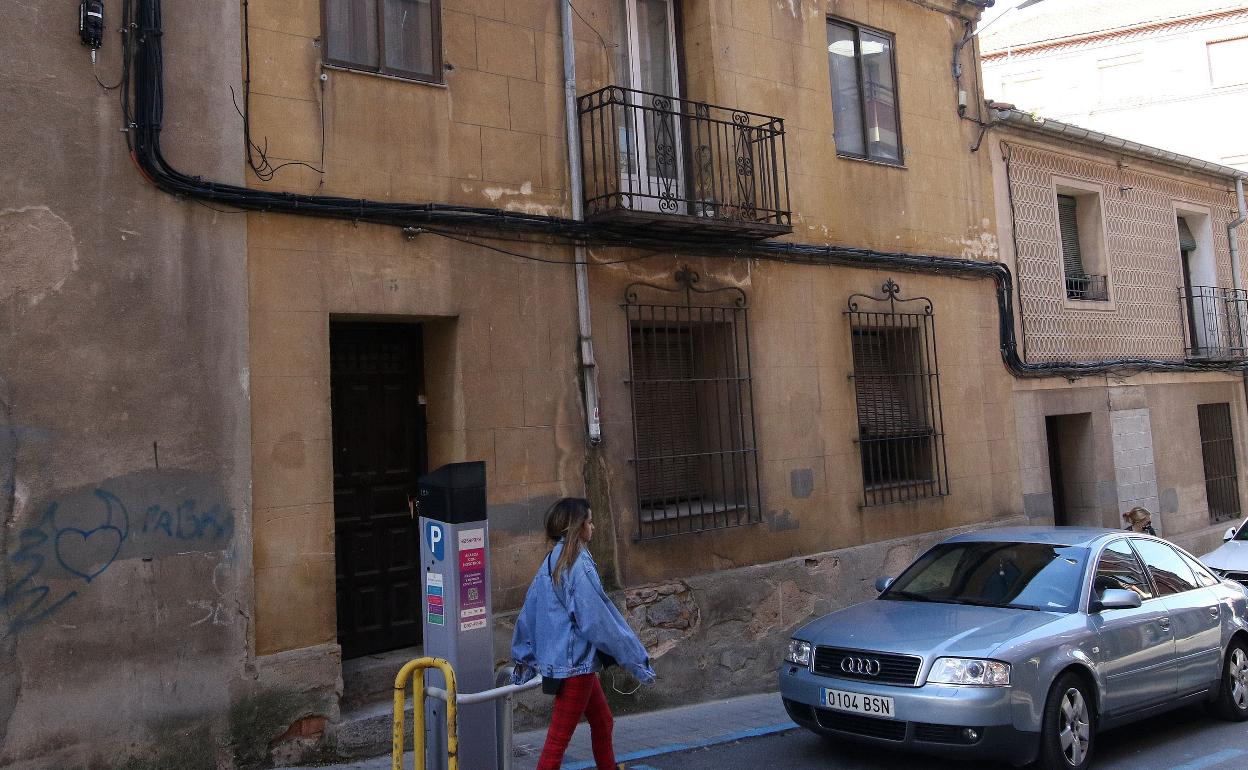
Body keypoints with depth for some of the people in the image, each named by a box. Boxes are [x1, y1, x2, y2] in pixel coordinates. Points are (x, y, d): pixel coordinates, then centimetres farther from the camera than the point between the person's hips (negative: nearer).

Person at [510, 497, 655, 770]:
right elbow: (597, 620, -20)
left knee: (602, 722, 21)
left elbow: (529, 612, 12)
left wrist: (524, 657, 23)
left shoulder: (551, 562, 6)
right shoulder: (579, 566, -20)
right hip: (575, 663, -9)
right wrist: (634, 659, -11)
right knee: (559, 738, 0)